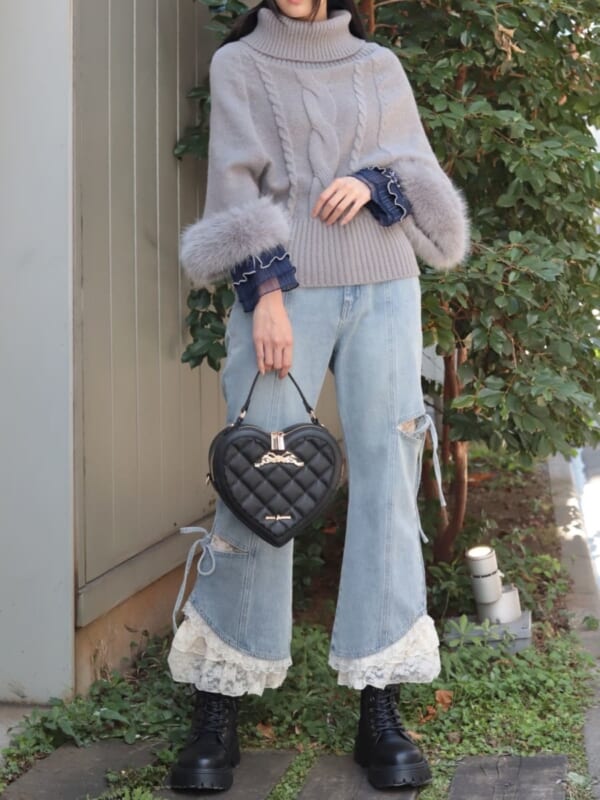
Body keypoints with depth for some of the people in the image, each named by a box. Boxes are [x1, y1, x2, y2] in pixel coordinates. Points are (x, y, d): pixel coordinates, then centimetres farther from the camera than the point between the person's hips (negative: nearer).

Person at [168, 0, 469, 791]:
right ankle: (218, 710, 0)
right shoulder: (239, 64, 9)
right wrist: (265, 294, -14)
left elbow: (422, 171, 13)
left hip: (383, 292, 3)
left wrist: (374, 182, -9)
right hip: (286, 291, -2)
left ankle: (381, 713, -1)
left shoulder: (381, 66, 16)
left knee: (386, 480, -4)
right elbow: (237, 182, -2)